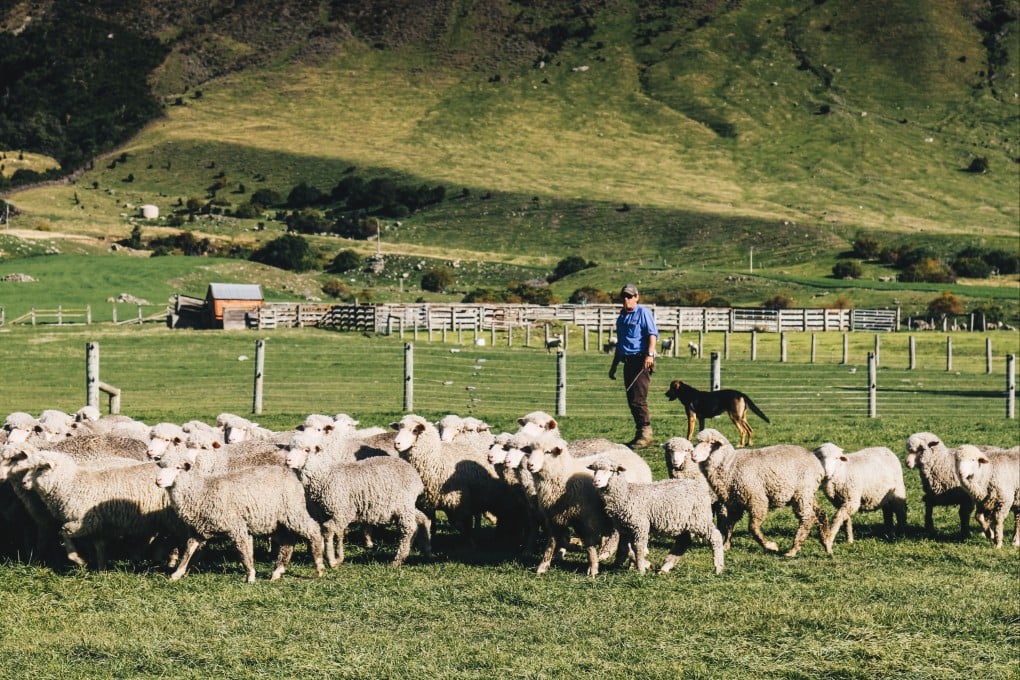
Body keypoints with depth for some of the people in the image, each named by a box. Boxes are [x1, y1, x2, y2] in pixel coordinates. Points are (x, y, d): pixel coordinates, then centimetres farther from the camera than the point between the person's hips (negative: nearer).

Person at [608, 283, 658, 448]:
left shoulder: (643, 313, -3)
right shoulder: (621, 317, 21)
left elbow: (652, 334, -14)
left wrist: (650, 354, -28)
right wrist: (614, 366, 27)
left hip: (641, 360, -8)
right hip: (628, 362, 8)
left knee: (638, 399, -14)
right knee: (632, 401, 8)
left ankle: (646, 433, -11)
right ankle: (640, 434, 13)